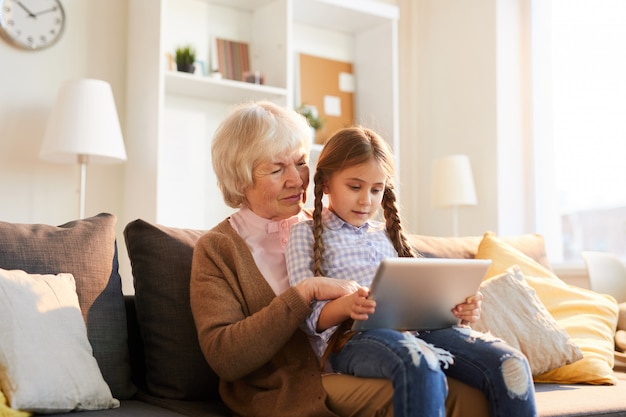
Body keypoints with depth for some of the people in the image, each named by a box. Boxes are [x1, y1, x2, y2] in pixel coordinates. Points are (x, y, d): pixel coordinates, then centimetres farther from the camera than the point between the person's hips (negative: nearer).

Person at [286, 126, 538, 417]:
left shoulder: (386, 234, 28)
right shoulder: (306, 234, 12)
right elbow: (308, 316, 1)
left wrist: (457, 308, -1)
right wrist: (345, 306, -22)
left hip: (412, 327, 5)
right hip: (351, 337, -5)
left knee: (510, 364, -20)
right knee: (420, 367, -40)